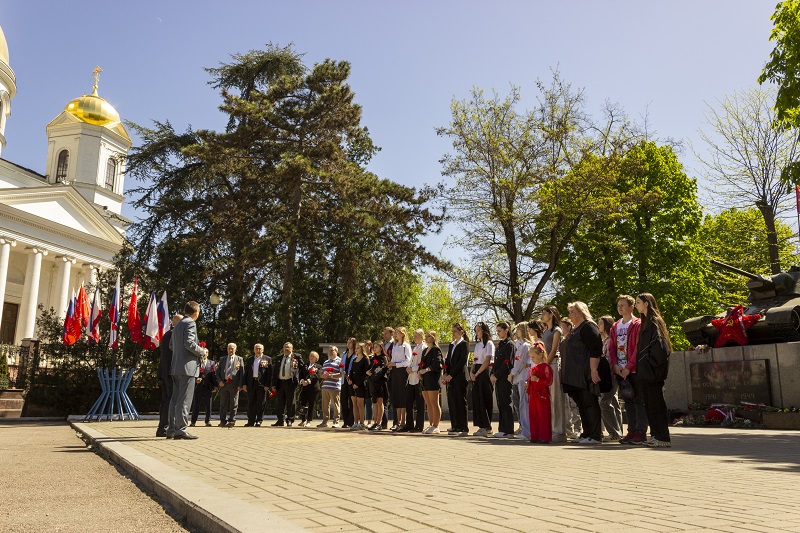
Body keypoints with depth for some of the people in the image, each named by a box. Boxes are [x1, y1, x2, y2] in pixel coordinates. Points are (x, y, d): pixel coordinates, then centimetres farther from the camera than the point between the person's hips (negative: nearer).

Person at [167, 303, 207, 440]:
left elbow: (171, 345, 21)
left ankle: (171, 429, 15)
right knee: (184, 399, -7)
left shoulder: (177, 324, 19)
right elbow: (189, 343, -20)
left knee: (175, 398, 12)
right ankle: (180, 429, -7)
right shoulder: (190, 323, -10)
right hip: (187, 366, -9)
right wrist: (202, 351, -7)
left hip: (175, 367, 9)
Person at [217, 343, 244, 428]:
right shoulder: (222, 359, 15)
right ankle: (223, 421, 12)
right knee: (223, 404, 5)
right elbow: (218, 372, 13)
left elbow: (242, 373, 2)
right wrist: (219, 381, -3)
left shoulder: (239, 359, 7)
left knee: (233, 404, 0)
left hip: (234, 384, -2)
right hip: (223, 383, 2)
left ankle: (231, 421, 5)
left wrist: (240, 385, -7)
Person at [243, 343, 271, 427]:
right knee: (251, 403, 7)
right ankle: (251, 421, 13)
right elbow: (246, 372, 13)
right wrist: (244, 384, 4)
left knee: (260, 403, 0)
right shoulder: (249, 359, 15)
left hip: (261, 384, -3)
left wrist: (267, 385, -9)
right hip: (251, 383, 3)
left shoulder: (267, 359, 3)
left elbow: (269, 373, -2)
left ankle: (259, 421, 7)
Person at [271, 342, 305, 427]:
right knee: (280, 403, 6)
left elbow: (303, 368, 5)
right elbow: (275, 371, 12)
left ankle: (290, 421, 7)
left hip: (290, 382, -4)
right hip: (280, 382, 4)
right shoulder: (278, 358, 13)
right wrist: (274, 384, 5)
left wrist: (303, 379, -1)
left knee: (290, 403, 0)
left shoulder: (296, 357, 3)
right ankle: (280, 421, 13)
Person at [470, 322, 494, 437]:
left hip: (485, 372, -8)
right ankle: (482, 426, 9)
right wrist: (471, 372, -1)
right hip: (476, 374, 8)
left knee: (485, 399, -8)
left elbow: (487, 361, -12)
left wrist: (477, 374, -12)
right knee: (476, 399, 4)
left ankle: (487, 427, -4)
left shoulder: (489, 343, -5)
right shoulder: (477, 344, 19)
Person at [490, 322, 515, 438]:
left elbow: (507, 363, -15)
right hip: (498, 378, 9)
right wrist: (492, 374, 6)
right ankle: (502, 429, 16)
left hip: (505, 377, -9)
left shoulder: (509, 344, -8)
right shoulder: (500, 344, 18)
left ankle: (508, 430, -3)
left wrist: (496, 375, -14)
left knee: (506, 403, -6)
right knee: (500, 404, 10)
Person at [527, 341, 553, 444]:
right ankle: (535, 436, 16)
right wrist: (528, 383, 11)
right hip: (533, 395, 8)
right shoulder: (533, 369, 18)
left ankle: (545, 437, 0)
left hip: (542, 395, -8)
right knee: (533, 416, 9)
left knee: (544, 416, -4)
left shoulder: (546, 367, -8)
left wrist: (537, 379, -23)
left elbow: (549, 382, -15)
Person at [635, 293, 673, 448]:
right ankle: (656, 435, 17)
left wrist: (651, 363, -17)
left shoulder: (654, 321, -10)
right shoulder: (646, 322, 18)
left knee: (656, 403, -5)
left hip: (653, 370, -9)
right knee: (649, 403, 11)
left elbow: (659, 345, -19)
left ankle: (663, 438, -1)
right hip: (646, 370, 9)